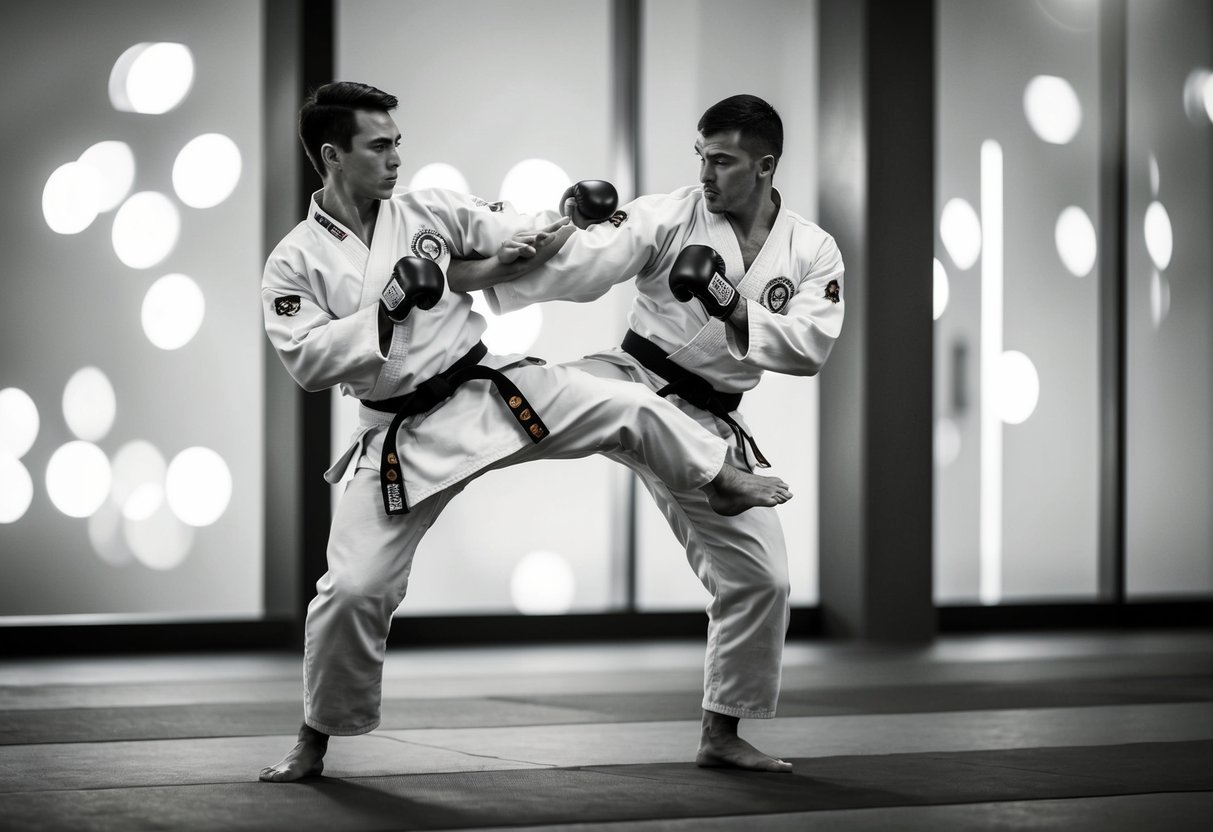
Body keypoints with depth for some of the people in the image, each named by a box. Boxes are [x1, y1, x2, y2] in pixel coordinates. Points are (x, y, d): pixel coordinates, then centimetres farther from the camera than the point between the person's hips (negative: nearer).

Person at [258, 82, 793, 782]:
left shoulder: (429, 212, 1)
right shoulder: (293, 264, -7)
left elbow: (525, 246, 6)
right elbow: (309, 362, -17)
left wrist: (581, 221, -13)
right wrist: (390, 303, -22)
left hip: (489, 390, 2)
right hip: (404, 436, -2)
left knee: (628, 409, -9)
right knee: (354, 588, -7)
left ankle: (725, 484, 20)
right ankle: (316, 740, 13)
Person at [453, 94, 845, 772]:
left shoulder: (813, 251, -1)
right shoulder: (670, 217, -8)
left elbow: (811, 347, -13)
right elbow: (580, 264, -20)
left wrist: (730, 308, -27)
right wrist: (469, 272, -35)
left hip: (708, 424, 3)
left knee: (759, 576, 4)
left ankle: (722, 734, 19)